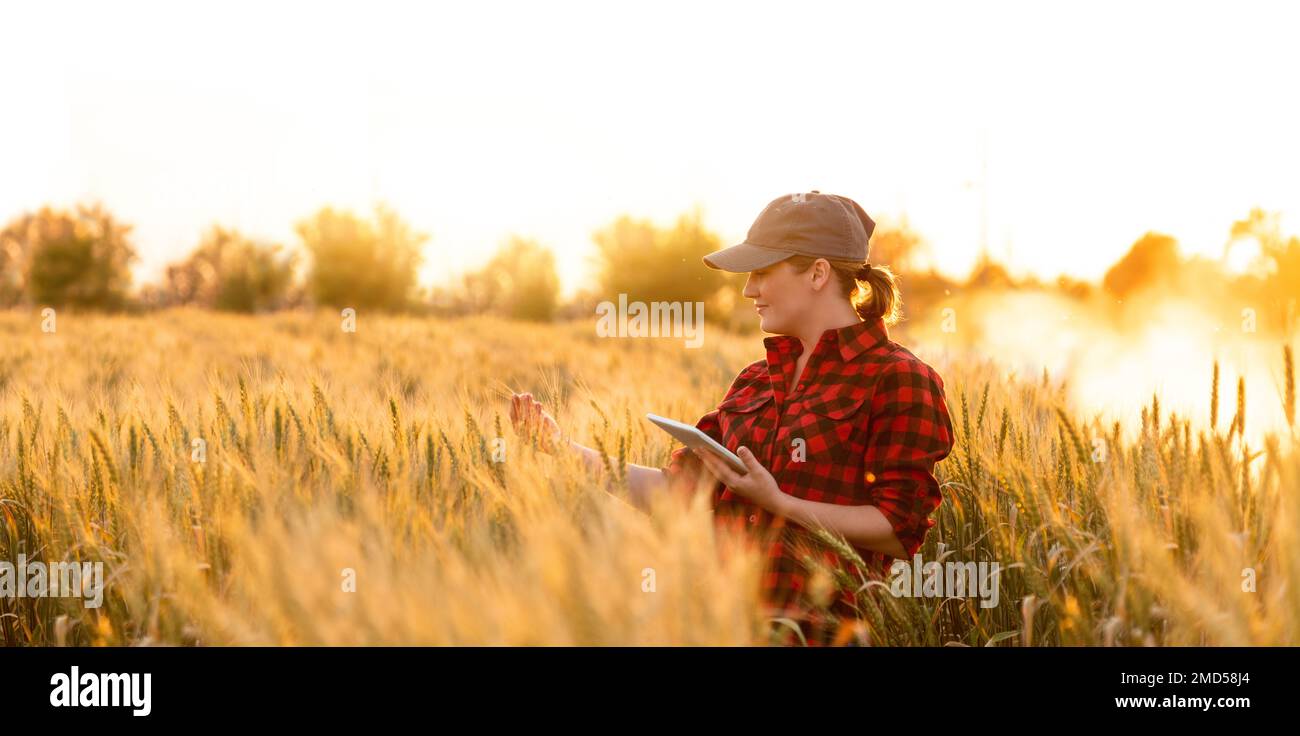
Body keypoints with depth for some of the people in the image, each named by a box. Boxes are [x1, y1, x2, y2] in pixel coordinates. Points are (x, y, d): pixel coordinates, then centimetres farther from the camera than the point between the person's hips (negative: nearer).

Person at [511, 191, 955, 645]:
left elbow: (900, 530, -8)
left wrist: (778, 502, -14)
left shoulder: (898, 380, -2)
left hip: (815, 627, -6)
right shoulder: (753, 383, 19)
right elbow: (680, 488, 14)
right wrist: (564, 449, 7)